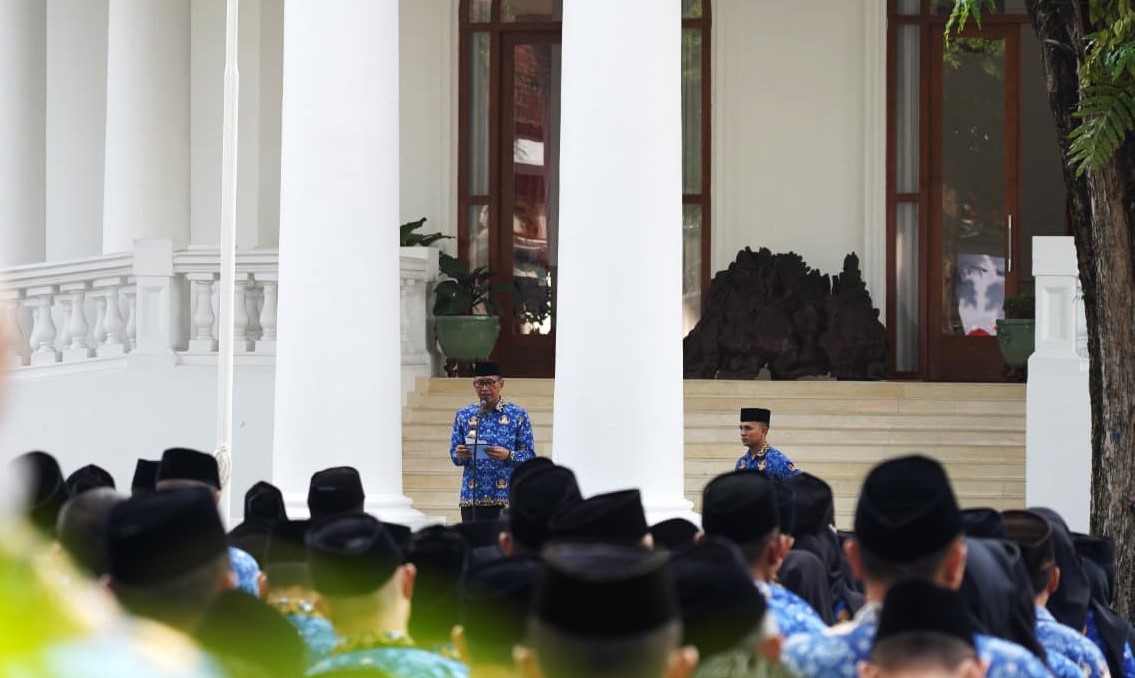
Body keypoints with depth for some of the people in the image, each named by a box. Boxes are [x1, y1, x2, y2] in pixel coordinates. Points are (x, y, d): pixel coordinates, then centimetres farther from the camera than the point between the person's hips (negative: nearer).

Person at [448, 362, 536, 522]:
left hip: (506, 497, -2)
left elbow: (529, 456, 1)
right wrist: (460, 455, -11)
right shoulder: (463, 416, 10)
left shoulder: (518, 415, 2)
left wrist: (508, 455, -18)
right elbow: (454, 454, 12)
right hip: (472, 496, 2)